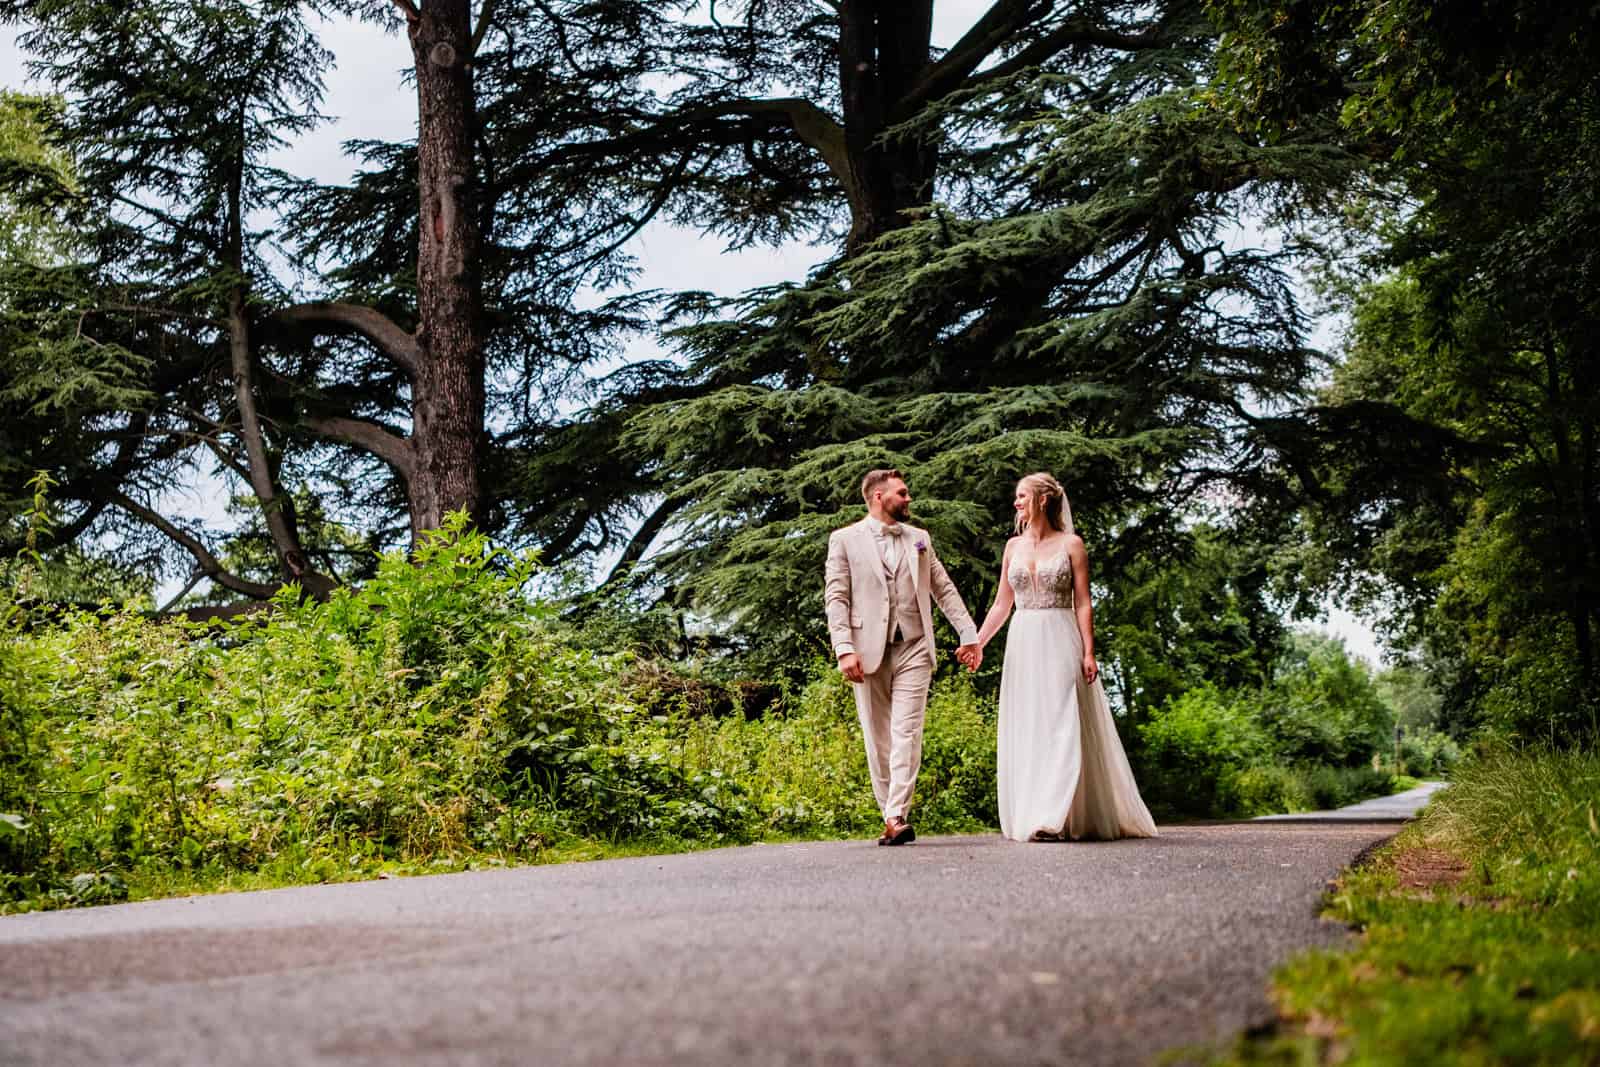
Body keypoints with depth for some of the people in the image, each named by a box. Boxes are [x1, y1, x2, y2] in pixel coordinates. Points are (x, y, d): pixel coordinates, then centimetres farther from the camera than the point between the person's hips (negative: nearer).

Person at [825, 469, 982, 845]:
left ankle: (897, 817, -18)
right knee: (877, 739, 2)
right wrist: (844, 649, -13)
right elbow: (836, 598, -1)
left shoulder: (919, 539, 16)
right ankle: (888, 815, 10)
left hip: (913, 649, 2)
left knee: (906, 734, -11)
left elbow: (944, 590, 18)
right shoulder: (845, 540, 5)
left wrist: (969, 634, 10)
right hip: (869, 651, -1)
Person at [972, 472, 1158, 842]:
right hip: (1022, 645, 5)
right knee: (1025, 730, 4)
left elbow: (1083, 604, -4)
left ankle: (1054, 818, -16)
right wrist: (977, 643, 8)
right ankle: (1031, 814, 10)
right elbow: (1001, 605, 15)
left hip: (1060, 645, -5)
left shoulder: (1070, 544, 0)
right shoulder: (1014, 546, 12)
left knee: (1060, 726, -10)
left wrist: (1088, 652, -12)